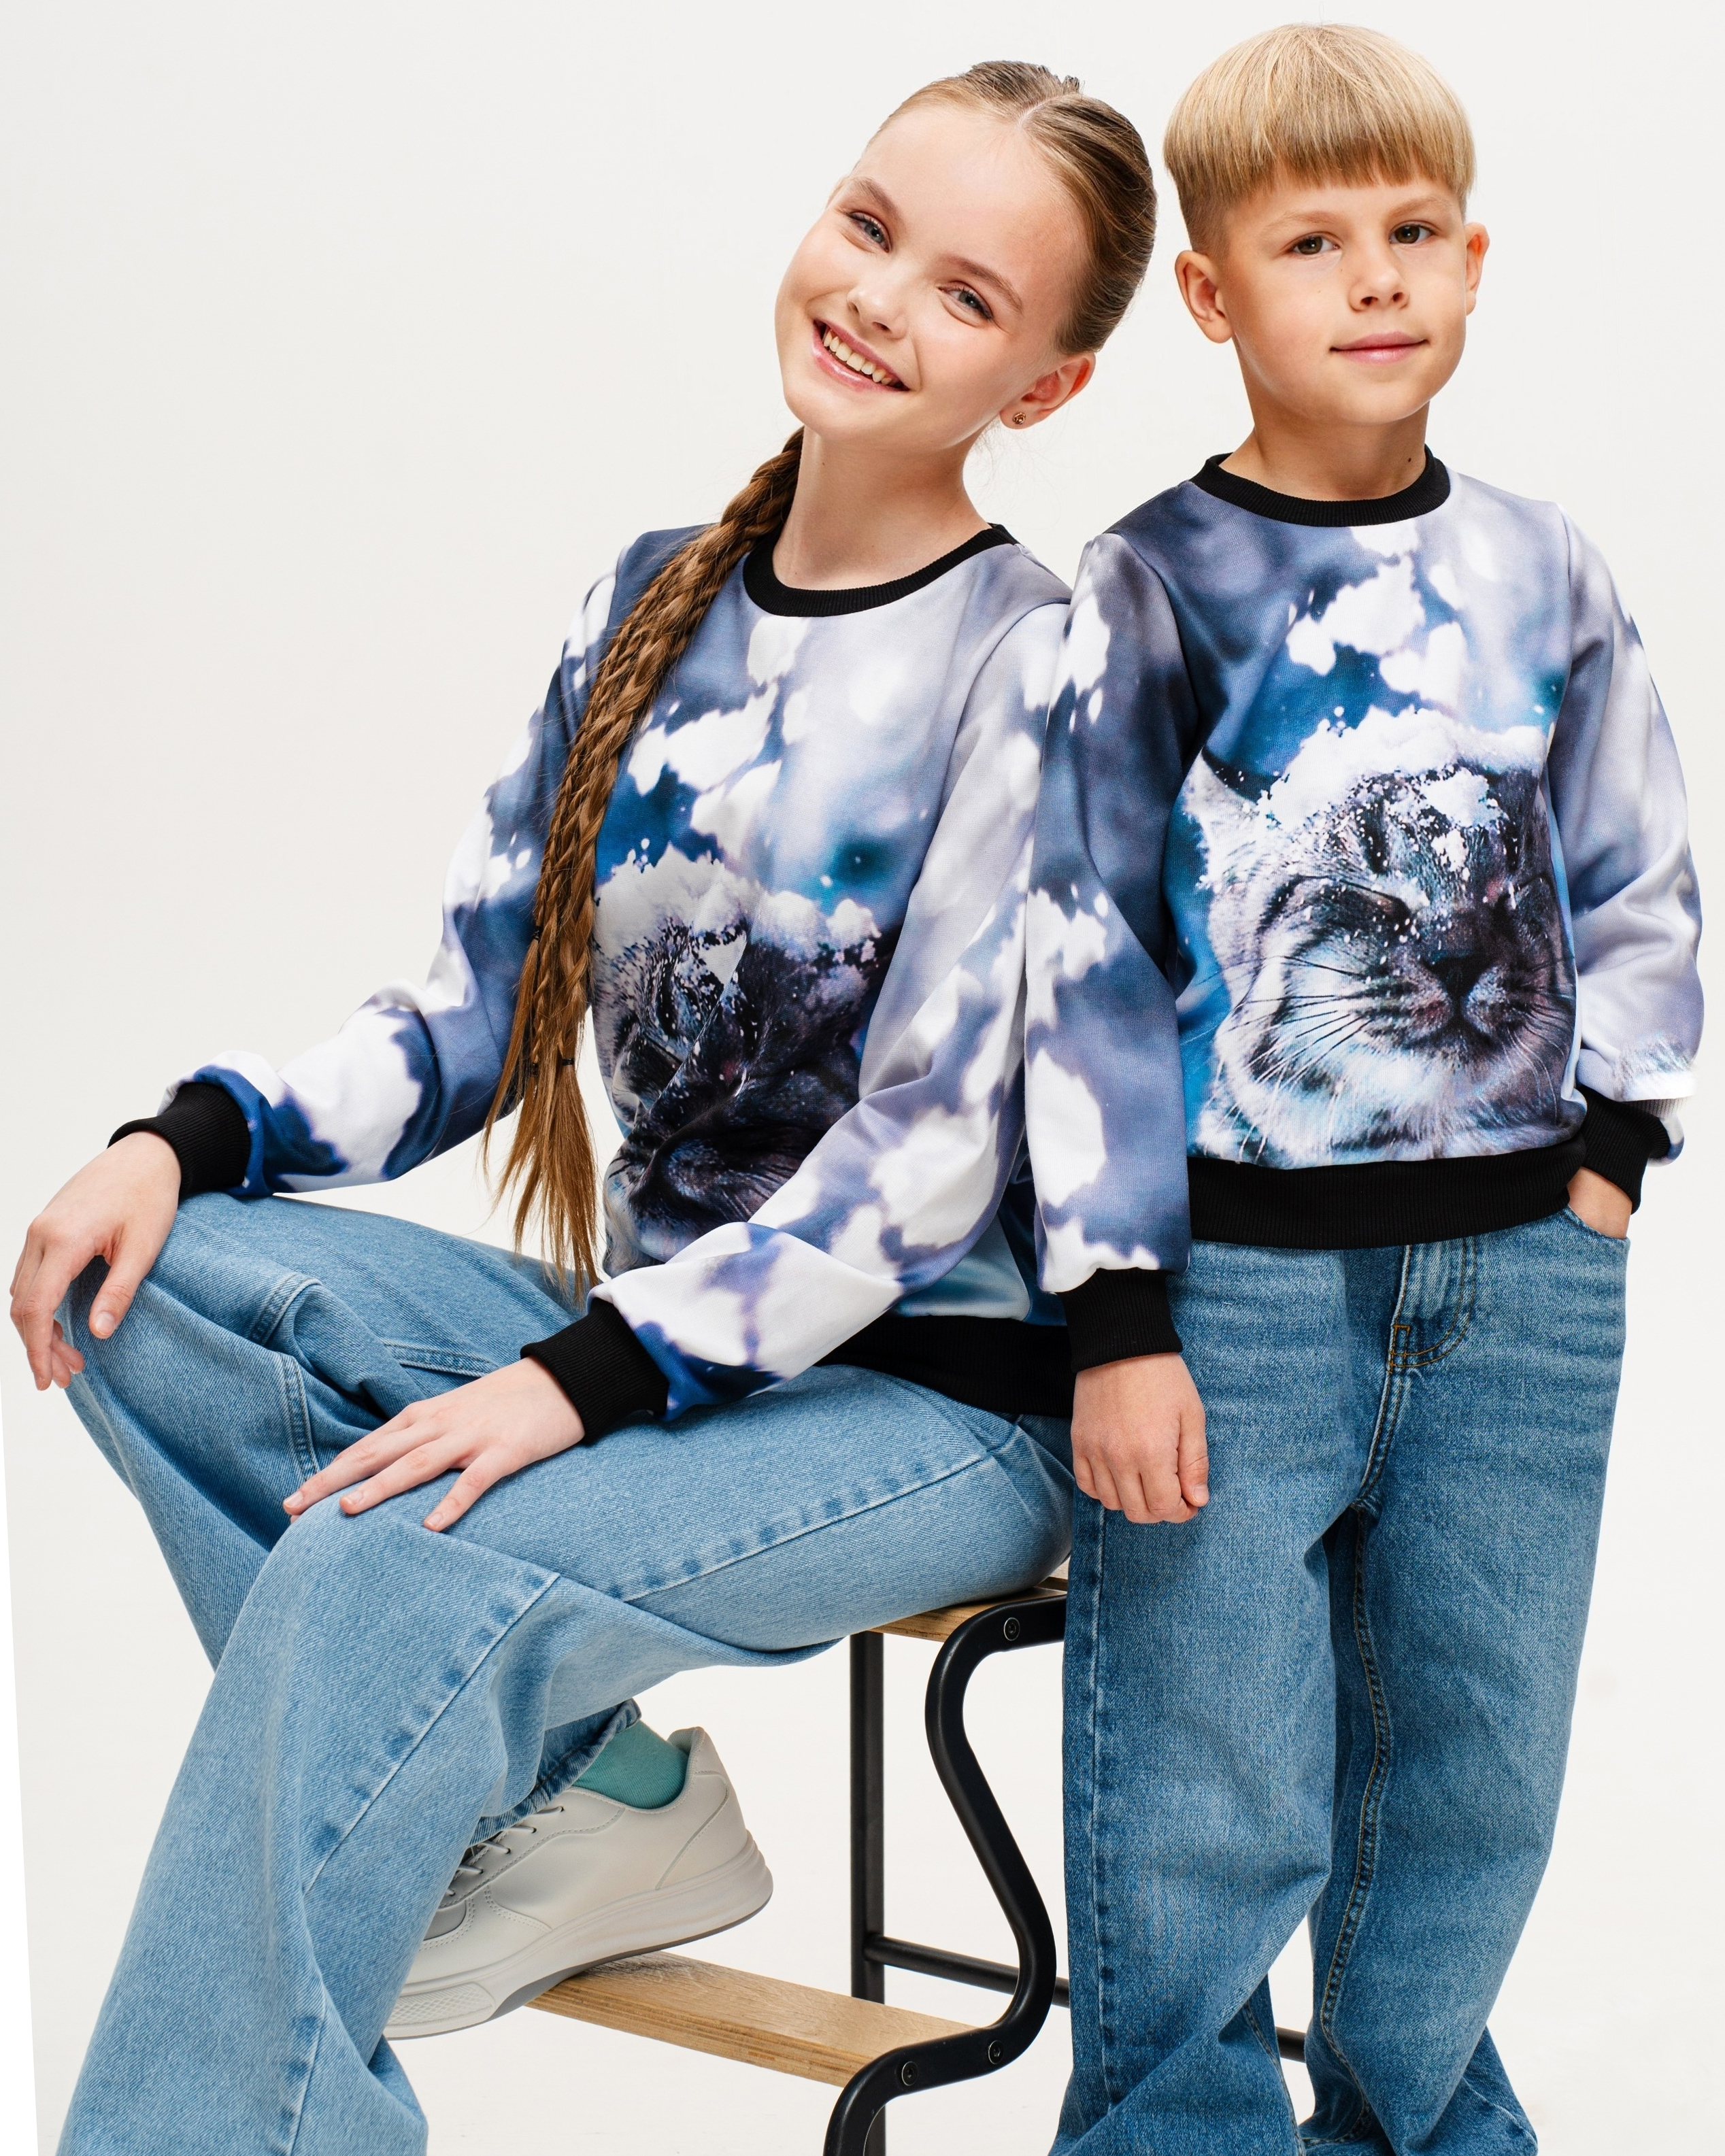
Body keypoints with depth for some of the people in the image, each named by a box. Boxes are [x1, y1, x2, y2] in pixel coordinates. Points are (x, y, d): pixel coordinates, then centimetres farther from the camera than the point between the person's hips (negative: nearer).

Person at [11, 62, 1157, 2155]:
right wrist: (190, 1137, -7)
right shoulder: (654, 598, 8)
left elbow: (931, 1151, -16)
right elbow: (476, 1008, 10)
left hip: (945, 1399, -7)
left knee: (383, 1577, -30)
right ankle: (590, 1798, -10)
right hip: (662, 1337, 7)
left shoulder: (1030, 665, -11)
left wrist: (589, 1381, -24)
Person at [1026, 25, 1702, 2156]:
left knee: (1473, 1782, 14)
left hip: (1518, 1275, 4)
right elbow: (1087, 967, -5)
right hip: (1235, 1275, -3)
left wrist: (1608, 1144, 3)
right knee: (1206, 1812, 0)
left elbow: (1638, 894, 16)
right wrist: (1115, 1319, -10)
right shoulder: (1149, 593, -3)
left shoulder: (1543, 580, 7)